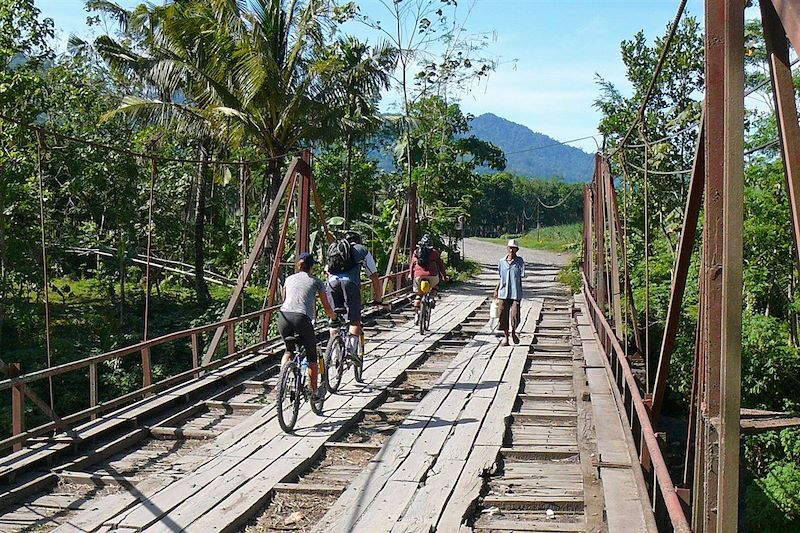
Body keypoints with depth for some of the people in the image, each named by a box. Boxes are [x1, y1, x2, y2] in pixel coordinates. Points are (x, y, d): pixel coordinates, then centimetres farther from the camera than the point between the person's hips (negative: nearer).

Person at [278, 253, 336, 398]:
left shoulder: (289, 279, 25)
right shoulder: (316, 281, 17)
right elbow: (326, 307, 23)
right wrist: (334, 316, 43)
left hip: (284, 316, 3)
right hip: (302, 318, -3)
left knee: (289, 350, 27)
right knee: (311, 356, 16)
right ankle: (314, 390, 21)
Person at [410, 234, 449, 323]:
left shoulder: (416, 252, 15)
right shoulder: (434, 252, 11)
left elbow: (412, 265, 15)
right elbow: (441, 265, 13)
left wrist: (411, 276, 25)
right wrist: (445, 276, 20)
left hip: (418, 276, 2)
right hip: (431, 276, -1)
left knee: (418, 295, 19)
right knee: (436, 284, 33)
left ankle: (416, 313, 7)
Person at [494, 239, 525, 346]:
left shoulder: (520, 261, -2)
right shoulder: (502, 261, 7)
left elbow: (522, 276, -4)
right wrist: (496, 289, 15)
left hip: (516, 293, -3)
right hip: (503, 292, 3)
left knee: (515, 315, -7)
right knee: (503, 314, 4)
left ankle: (513, 332, 21)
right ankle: (505, 336, 19)